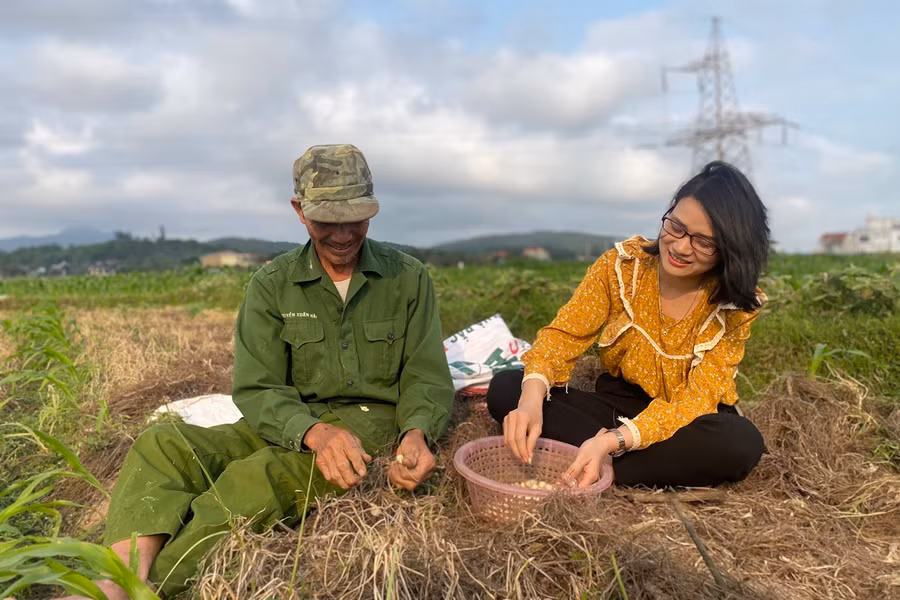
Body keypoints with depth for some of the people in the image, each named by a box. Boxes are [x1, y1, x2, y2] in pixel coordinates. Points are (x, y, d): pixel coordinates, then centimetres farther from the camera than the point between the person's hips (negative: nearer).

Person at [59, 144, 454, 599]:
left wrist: (416, 434, -23)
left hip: (374, 423, -2)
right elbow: (255, 390, -8)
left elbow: (426, 377, 0)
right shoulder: (271, 285, 1)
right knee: (162, 444, -22)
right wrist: (315, 432, -29)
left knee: (263, 476, -33)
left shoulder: (408, 278, 0)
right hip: (292, 424, 3)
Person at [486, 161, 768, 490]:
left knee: (742, 443, -36)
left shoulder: (736, 305, -16)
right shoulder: (622, 264, -13)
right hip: (617, 405, 2)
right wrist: (532, 397, -37)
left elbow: (694, 401, -23)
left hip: (685, 423, -1)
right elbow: (564, 334, -15)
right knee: (505, 387, -18)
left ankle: (606, 468, -23)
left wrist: (610, 442, -40)